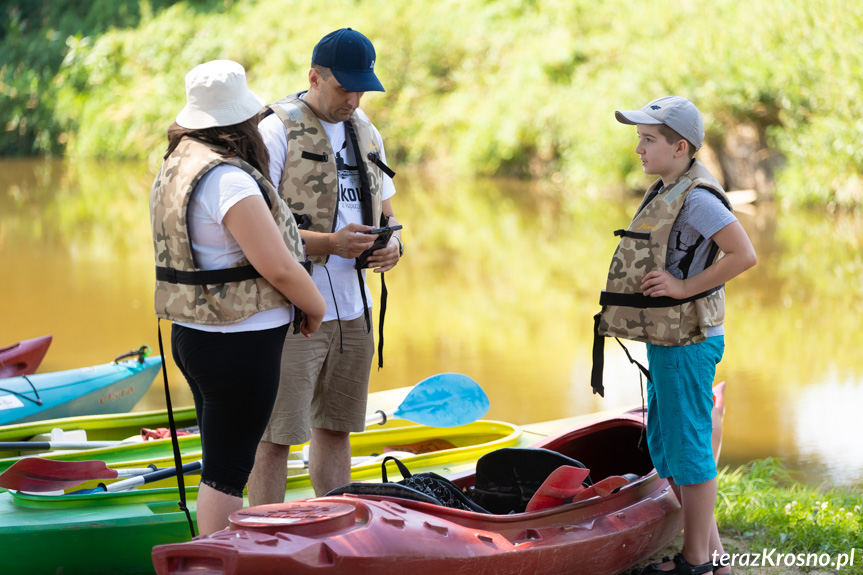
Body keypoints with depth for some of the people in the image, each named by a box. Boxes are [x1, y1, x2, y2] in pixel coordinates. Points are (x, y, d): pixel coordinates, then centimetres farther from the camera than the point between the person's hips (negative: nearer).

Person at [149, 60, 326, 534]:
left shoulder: (174, 168, 10)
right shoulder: (228, 179, -21)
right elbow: (276, 265, -22)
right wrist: (315, 307, -4)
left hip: (192, 335, 10)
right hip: (239, 344, -10)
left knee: (221, 463, 18)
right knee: (227, 471, -2)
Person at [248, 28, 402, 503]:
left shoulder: (366, 134, 15)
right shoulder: (278, 131, -9)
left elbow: (385, 212, 22)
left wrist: (392, 245, -3)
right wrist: (331, 243, -23)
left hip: (353, 311, 7)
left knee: (335, 429, 15)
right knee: (275, 436, -5)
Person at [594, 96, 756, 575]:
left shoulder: (696, 197, -18)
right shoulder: (666, 193, 11)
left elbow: (744, 255, -25)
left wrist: (686, 287, -21)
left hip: (688, 342, -10)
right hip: (667, 339, 10)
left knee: (687, 448, -2)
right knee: (664, 446, 16)